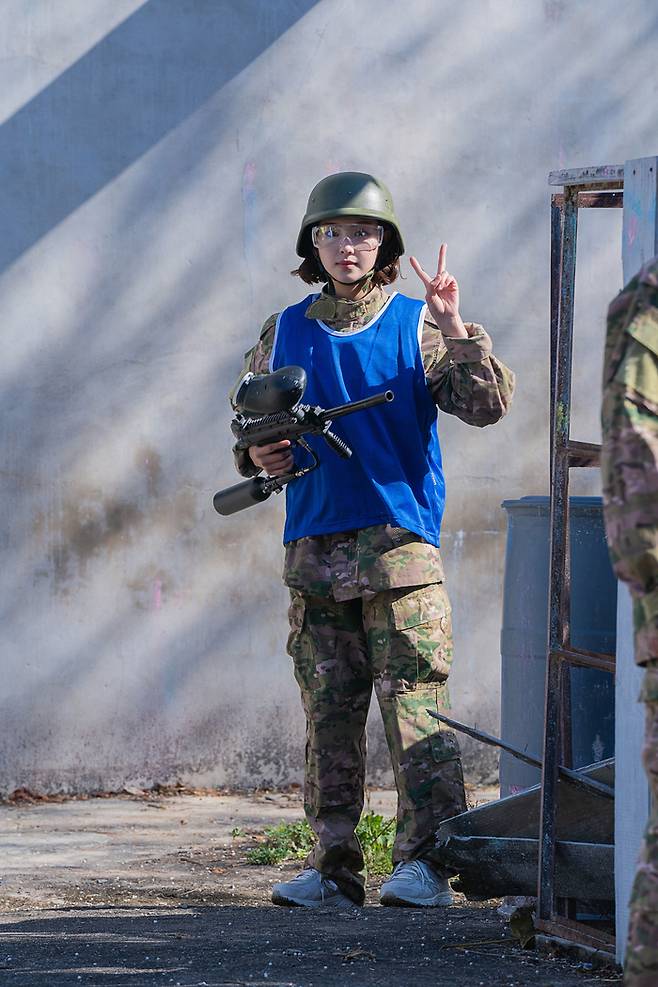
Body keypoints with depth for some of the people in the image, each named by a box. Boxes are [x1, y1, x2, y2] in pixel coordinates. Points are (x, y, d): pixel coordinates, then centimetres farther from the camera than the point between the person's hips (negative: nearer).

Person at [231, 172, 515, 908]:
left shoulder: (416, 326, 3)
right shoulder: (285, 334, 13)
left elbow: (487, 405, -7)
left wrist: (455, 330, -18)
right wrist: (257, 454, 0)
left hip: (400, 543, -4)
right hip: (315, 545, 4)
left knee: (413, 707, -9)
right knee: (328, 713, 5)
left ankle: (424, 863, -8)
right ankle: (333, 866, 10)